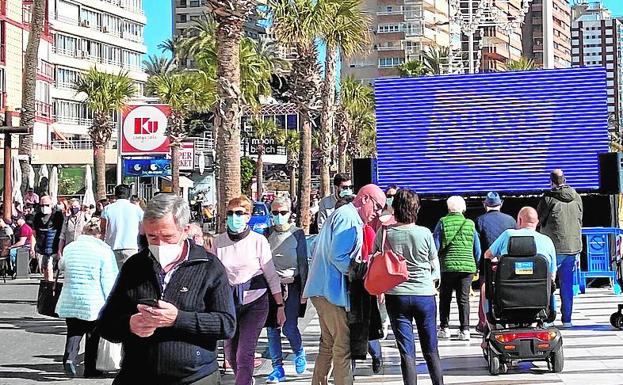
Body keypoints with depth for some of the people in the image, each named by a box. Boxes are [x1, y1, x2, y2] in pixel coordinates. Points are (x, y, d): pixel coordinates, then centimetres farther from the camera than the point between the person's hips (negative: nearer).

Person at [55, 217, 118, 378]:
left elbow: (61, 265, 25)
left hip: (70, 301, 3)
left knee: (74, 331, 8)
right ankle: (90, 368, 17)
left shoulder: (69, 248, 4)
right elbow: (108, 280, -10)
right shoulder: (104, 250, -9)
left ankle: (69, 357, -17)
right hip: (94, 303, -3)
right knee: (93, 335, 12)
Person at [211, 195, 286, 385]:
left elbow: (271, 275, -3)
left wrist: (280, 306, -3)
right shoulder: (219, 241, 0)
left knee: (244, 354, -11)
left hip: (255, 302, -3)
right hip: (228, 303, 4)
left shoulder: (258, 241, -7)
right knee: (230, 351, 13)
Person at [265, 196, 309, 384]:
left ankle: (299, 353, 25)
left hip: (291, 286, -3)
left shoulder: (297, 233, 0)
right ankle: (277, 368, 10)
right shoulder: (267, 234, 5)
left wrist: (303, 290, -1)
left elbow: (303, 263, 1)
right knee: (272, 329, 2)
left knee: (289, 327, -6)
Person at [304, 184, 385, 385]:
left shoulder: (343, 215, 20)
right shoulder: (348, 217, -13)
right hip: (332, 291, -11)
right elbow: (338, 256, -21)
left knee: (329, 344, 16)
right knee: (344, 345, -7)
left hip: (324, 290, 11)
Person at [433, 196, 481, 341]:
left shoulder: (443, 223, 0)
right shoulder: (470, 224, 6)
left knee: (445, 298, 11)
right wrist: (476, 266, 20)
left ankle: (444, 328, 11)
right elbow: (477, 249, 10)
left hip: (447, 266, -1)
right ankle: (465, 330, -1)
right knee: (464, 299, 5)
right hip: (467, 266, 1)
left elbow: (436, 246, -1)